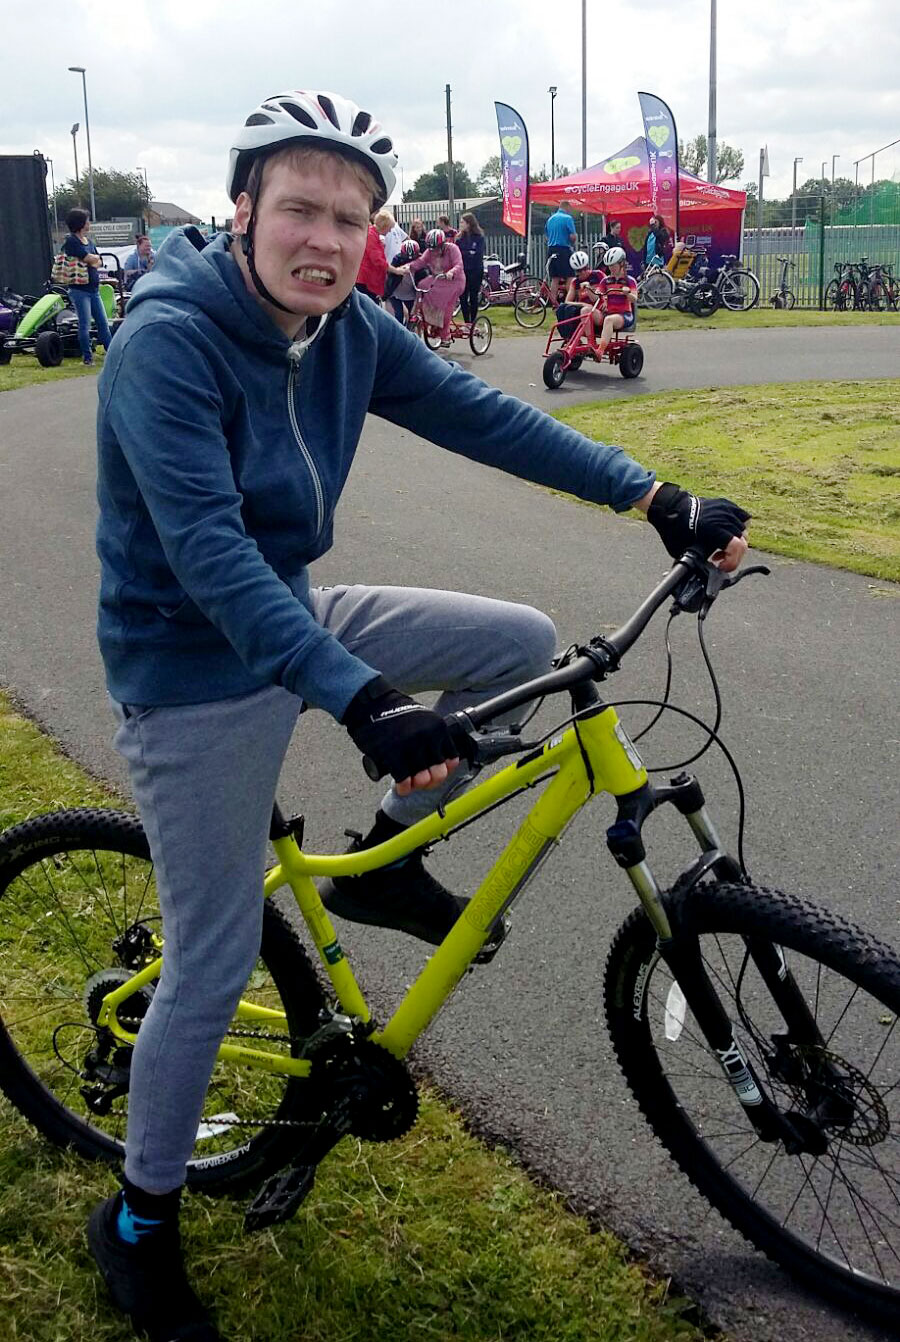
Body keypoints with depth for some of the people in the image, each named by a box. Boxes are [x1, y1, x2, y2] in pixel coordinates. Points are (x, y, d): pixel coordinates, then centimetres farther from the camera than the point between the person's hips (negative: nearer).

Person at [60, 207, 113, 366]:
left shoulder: (88, 240, 15)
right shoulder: (71, 241, -10)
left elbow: (98, 262, 9)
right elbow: (90, 259, -17)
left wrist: (91, 260, -9)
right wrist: (93, 259, 3)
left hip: (94, 289, 7)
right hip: (79, 289, -7)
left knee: (103, 323, 8)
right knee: (85, 325, -3)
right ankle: (87, 357, 4)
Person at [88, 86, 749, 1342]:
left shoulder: (350, 331, -3)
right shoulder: (169, 341, -25)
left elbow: (483, 417, -4)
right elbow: (208, 553, -34)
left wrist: (660, 500, -9)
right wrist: (360, 698, -44)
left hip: (299, 617, 7)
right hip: (196, 673, -7)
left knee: (524, 642, 1)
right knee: (215, 966, 0)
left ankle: (382, 862, 16)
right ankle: (140, 1221, 23)